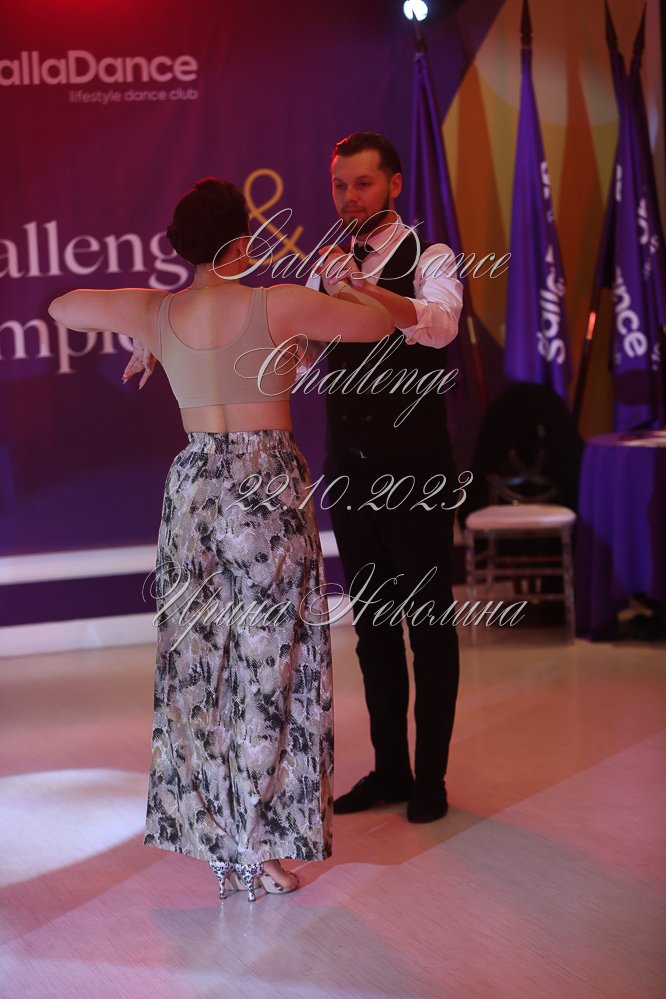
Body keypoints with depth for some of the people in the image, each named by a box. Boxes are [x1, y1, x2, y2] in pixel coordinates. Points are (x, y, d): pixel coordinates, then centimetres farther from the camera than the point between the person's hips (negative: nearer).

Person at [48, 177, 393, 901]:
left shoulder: (153, 311, 3)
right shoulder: (277, 305, -9)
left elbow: (60, 307, 19)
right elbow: (384, 323, -1)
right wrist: (341, 274, 18)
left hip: (192, 484, 4)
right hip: (268, 485, -4)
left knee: (198, 661, 10)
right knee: (267, 666, 1)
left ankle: (218, 847, 14)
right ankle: (262, 849, 5)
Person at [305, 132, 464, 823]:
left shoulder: (430, 260, -8)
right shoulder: (328, 268, 10)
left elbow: (438, 324, -29)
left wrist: (362, 285, -46)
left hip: (414, 472, -6)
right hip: (349, 470, 6)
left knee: (429, 625, 3)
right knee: (372, 625, 13)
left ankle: (431, 777, 13)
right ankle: (388, 769, 24)